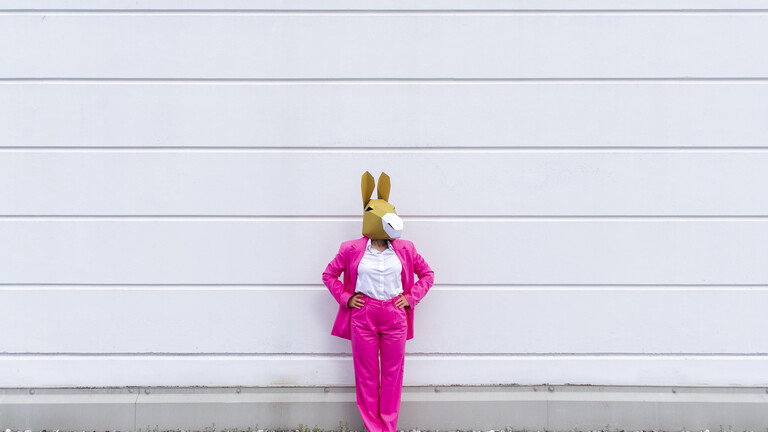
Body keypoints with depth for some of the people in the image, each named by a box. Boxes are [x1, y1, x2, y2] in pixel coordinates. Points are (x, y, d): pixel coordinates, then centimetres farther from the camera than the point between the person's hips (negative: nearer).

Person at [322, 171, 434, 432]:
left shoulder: (405, 249, 4)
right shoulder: (352, 249, 0)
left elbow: (427, 274, 14)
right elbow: (329, 275, 10)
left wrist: (411, 297, 3)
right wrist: (346, 298, 1)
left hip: (395, 316, 1)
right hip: (363, 316, -1)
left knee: (392, 373, 7)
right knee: (366, 374, 4)